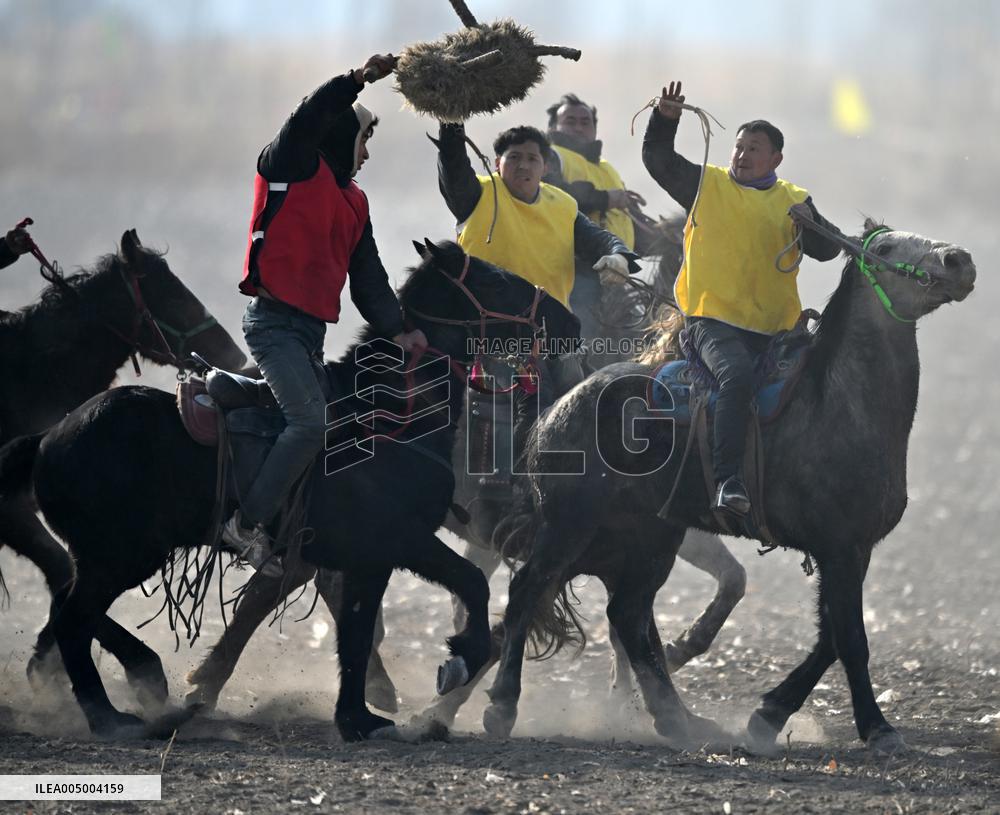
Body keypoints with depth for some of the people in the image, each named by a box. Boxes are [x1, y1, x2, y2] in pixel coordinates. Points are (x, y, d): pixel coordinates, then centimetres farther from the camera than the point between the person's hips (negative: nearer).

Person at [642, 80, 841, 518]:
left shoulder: (794, 201, 15)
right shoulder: (706, 184, 12)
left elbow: (827, 250, 6)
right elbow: (658, 160, 6)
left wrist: (810, 223, -14)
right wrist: (665, 120, -10)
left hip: (773, 327, 5)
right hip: (712, 319, -4)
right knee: (737, 375, -31)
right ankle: (728, 481, -36)